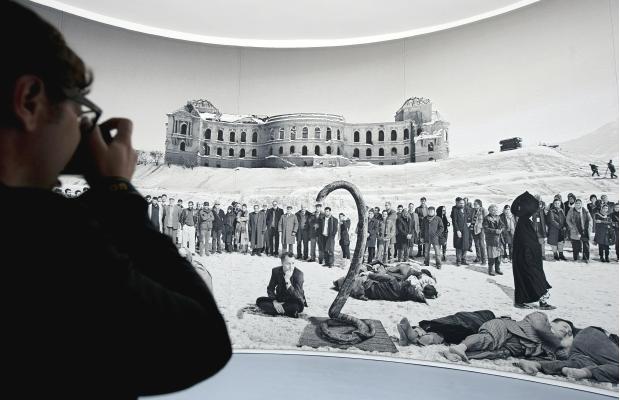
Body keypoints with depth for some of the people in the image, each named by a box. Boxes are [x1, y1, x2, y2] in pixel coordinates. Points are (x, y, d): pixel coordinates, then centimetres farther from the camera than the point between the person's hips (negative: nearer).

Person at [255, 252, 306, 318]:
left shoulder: (299, 274, -20)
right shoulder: (276, 271, -8)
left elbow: (297, 296, -27)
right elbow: (270, 289, -1)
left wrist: (287, 280, -38)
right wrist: (274, 302, -20)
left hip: (293, 301, -4)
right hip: (279, 300, 4)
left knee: (298, 305, -39)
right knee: (259, 301, -18)